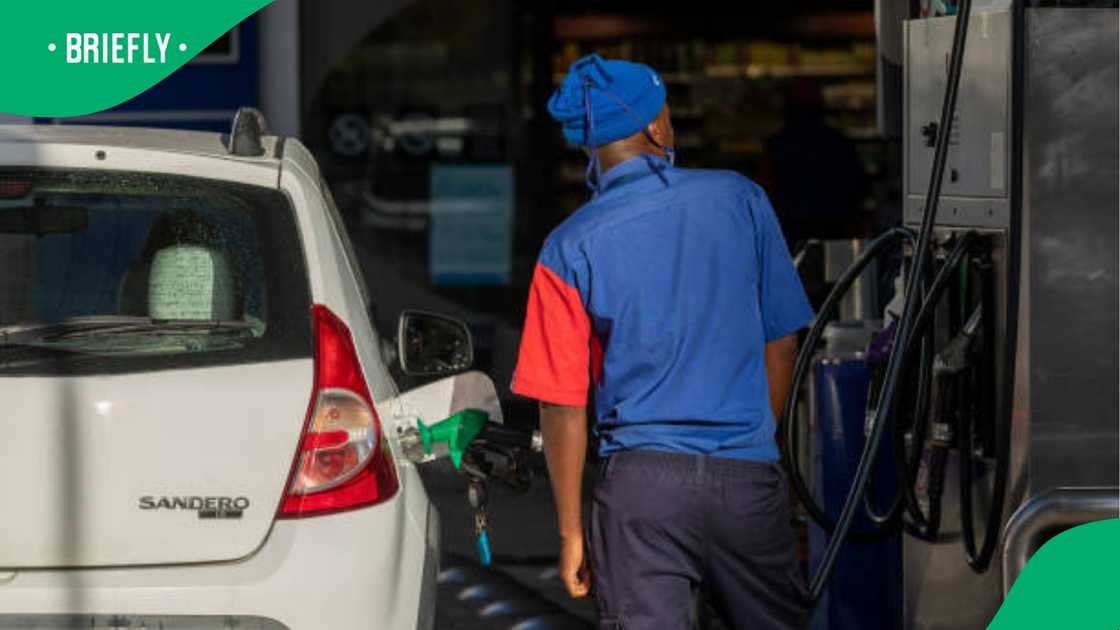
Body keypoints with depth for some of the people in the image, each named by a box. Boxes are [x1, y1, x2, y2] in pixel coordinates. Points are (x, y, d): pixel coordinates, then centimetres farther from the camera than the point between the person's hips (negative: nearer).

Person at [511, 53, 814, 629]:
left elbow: (563, 405, -5)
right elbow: (780, 344, 8)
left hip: (640, 479, -1)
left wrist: (571, 533, 3)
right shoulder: (740, 201, 1)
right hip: (747, 475, 2)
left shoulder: (571, 248, -4)